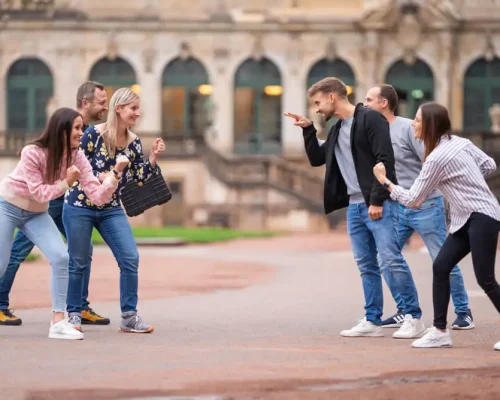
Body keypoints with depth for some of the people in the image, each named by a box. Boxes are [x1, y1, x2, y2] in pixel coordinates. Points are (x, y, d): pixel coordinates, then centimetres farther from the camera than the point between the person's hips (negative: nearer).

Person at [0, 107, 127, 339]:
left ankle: (58, 322, -12)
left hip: (36, 213, 4)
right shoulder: (32, 153, -26)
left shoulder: (77, 159, -13)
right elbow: (39, 192, -23)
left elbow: (98, 197, -18)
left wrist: (115, 175, -31)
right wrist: (67, 182, -29)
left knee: (60, 258, -16)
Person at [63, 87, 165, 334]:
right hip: (80, 206, -5)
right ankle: (73, 314, 19)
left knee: (130, 259, -6)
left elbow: (141, 179, 4)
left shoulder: (133, 143, 2)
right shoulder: (93, 134, -14)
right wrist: (98, 177, -23)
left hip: (111, 209, 5)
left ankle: (129, 316, 3)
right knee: (78, 262, 4)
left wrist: (153, 158, -9)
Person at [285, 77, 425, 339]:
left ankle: (414, 318, -5)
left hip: (377, 205, -8)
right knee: (366, 265, 6)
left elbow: (385, 160, -15)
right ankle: (372, 321, 8)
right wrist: (308, 130, 14)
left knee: (391, 260, -10)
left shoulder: (370, 119, -8)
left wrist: (377, 200, -19)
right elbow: (316, 159, 26)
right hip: (354, 206, 8)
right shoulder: (337, 129, 17)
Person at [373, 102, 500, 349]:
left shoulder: (436, 158, -17)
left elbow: (412, 199, -12)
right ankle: (440, 331, 4)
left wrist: (384, 181, -1)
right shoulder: (460, 142, 7)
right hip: (465, 219, 10)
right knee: (440, 267, 3)